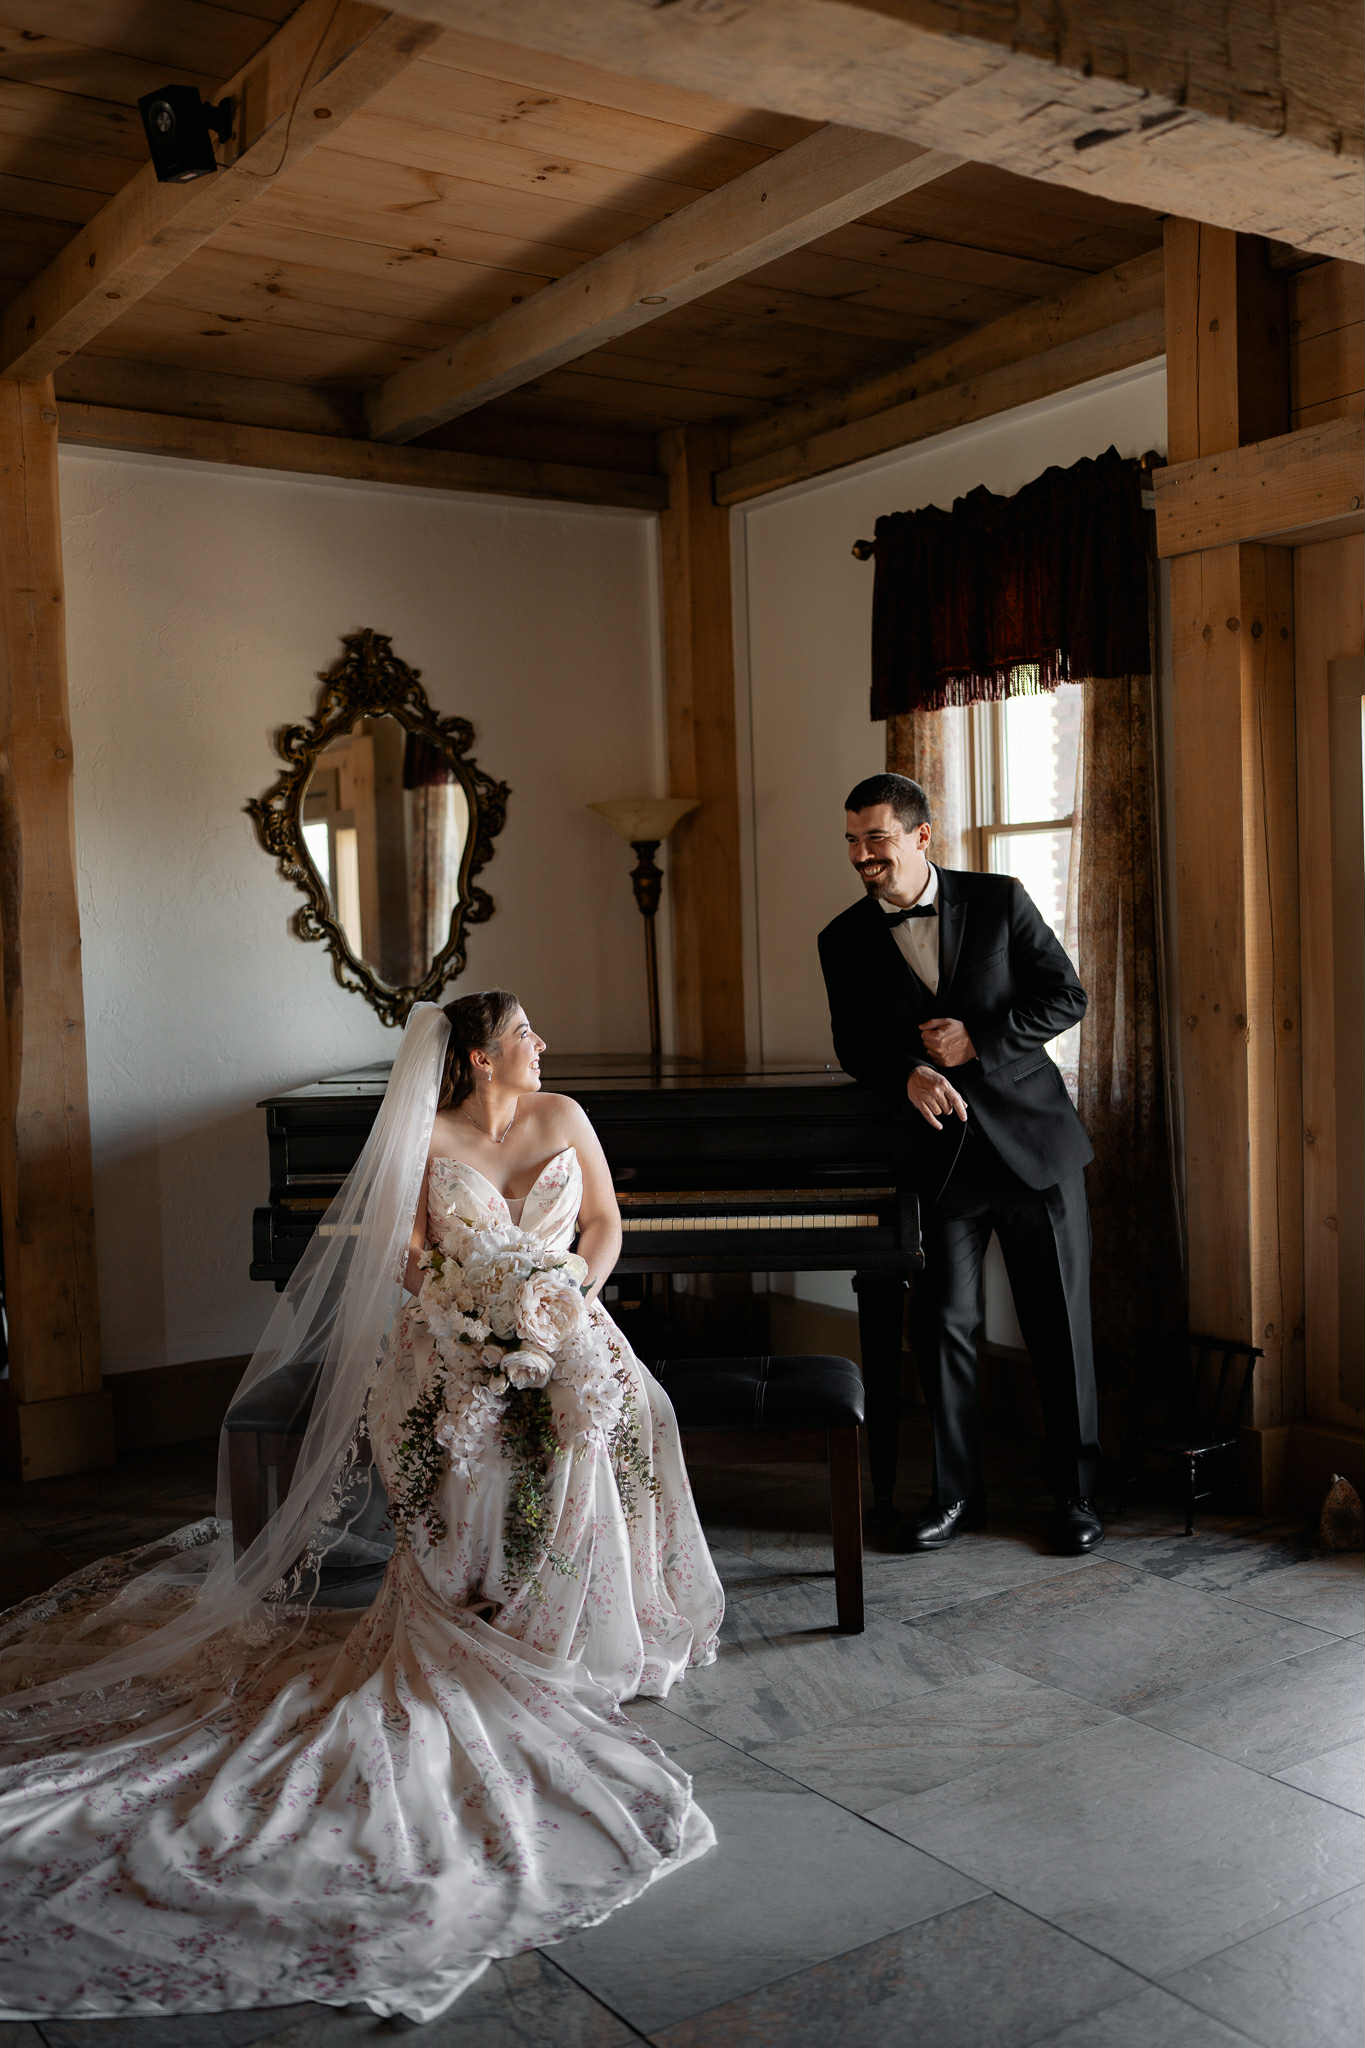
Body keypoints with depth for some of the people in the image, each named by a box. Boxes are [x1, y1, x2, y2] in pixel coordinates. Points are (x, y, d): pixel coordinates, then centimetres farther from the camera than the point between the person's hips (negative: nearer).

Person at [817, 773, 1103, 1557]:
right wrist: (910, 1075, -15)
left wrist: (977, 1040, -14)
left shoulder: (999, 900, -3)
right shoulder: (846, 941, 2)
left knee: (1061, 1327, 4)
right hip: (941, 1154, 2)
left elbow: (1067, 997, -3)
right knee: (943, 1323, 1)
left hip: (1034, 1139, -1)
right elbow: (855, 1046, 6)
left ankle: (1077, 1494, 18)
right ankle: (958, 1492, 18)